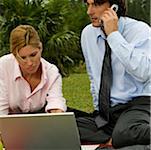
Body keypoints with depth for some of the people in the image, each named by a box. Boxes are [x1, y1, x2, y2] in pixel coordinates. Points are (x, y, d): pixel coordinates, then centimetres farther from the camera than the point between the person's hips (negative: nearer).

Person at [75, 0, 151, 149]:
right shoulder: (87, 33, 9)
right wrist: (99, 110, 13)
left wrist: (113, 34, -23)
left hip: (137, 103, -6)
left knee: (123, 135, -40)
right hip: (104, 111, 7)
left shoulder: (139, 30, -8)